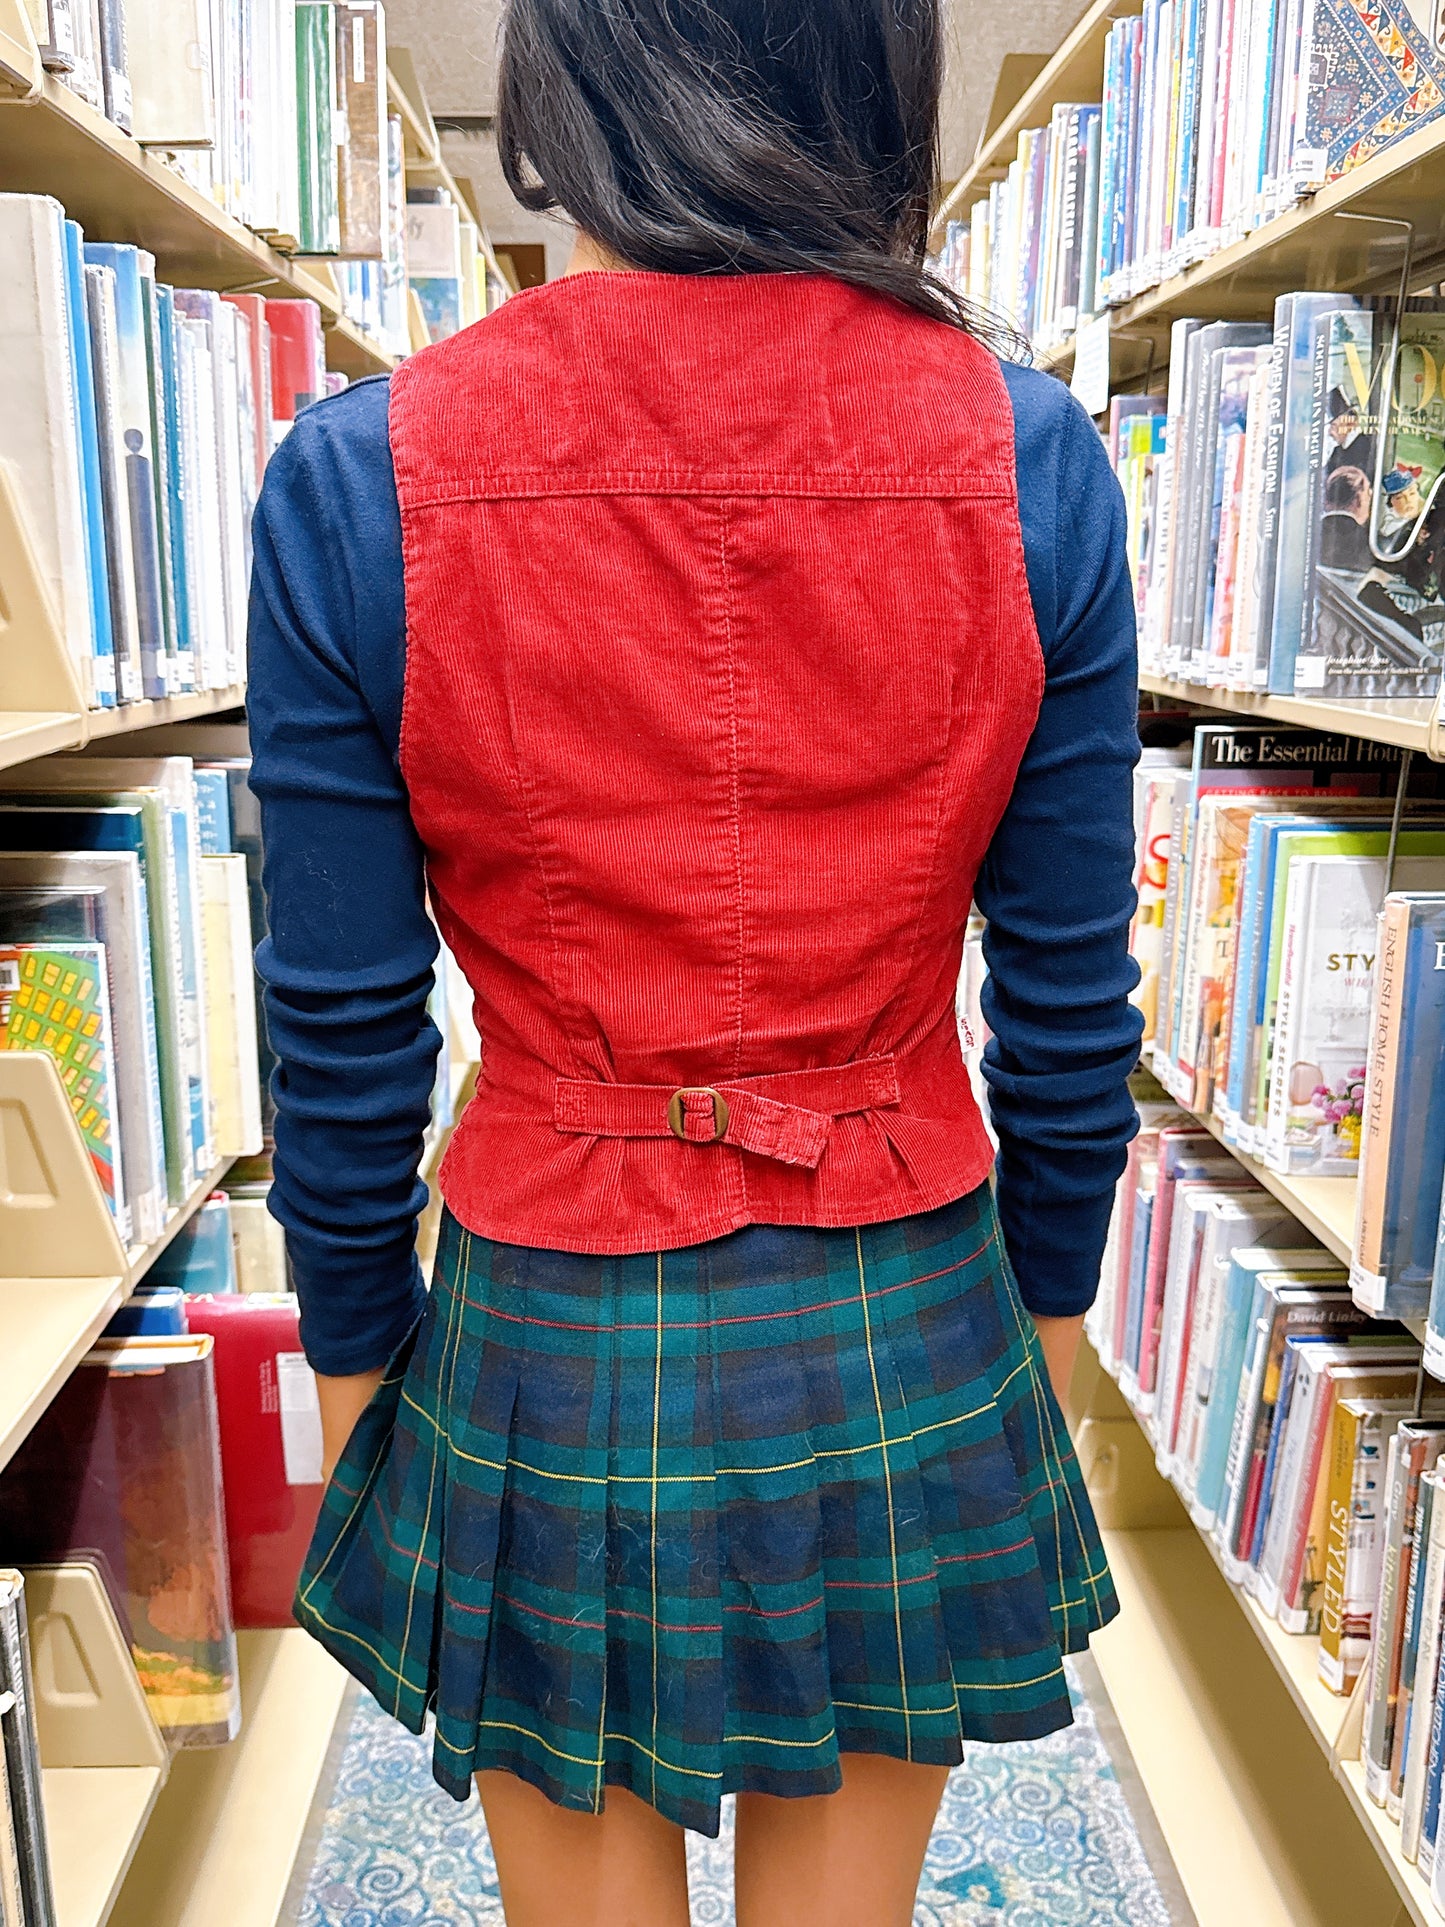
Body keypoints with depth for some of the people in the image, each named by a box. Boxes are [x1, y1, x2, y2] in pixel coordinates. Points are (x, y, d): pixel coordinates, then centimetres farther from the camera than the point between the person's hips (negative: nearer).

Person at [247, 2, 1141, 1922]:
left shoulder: (354, 484, -14)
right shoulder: (1029, 463, -10)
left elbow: (344, 1041, -9)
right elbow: (1068, 1005, -5)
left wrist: (355, 1368, 8)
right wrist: (1044, 1327, 11)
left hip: (546, 1372, -1)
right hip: (901, 1367, 2)